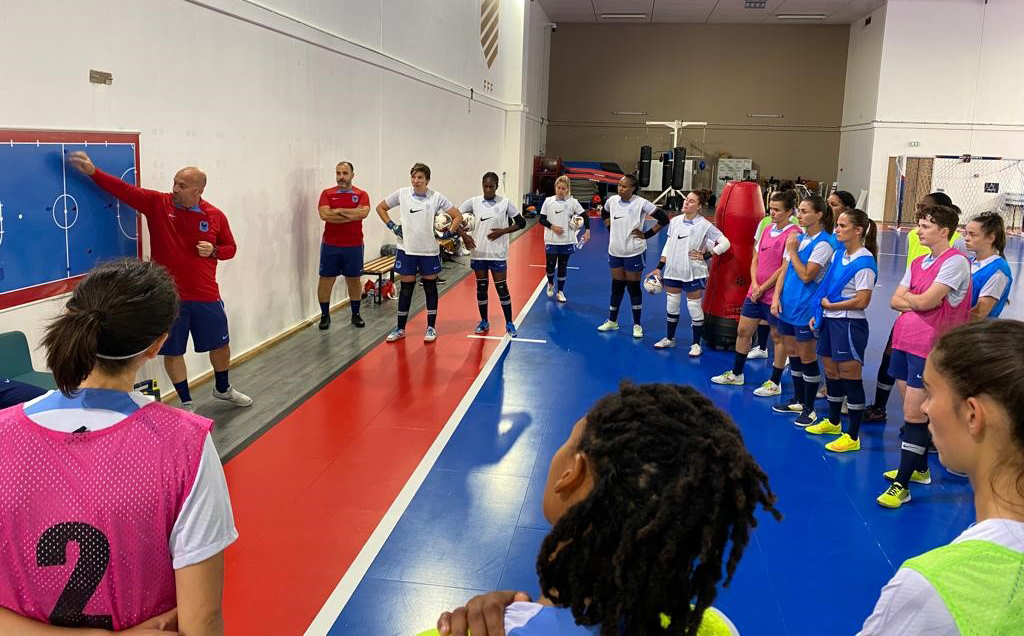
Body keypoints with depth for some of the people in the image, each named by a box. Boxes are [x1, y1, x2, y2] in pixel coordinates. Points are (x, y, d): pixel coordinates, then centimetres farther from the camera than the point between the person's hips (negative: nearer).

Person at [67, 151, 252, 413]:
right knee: (172, 352, 6)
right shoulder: (157, 204, -4)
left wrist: (213, 251, -13)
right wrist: (93, 172, -21)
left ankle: (223, 389, 42)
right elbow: (125, 190, -10)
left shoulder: (215, 216, -3)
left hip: (206, 296, 1)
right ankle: (186, 403, 24)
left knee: (220, 344, 16)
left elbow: (230, 248, 7)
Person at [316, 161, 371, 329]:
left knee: (354, 280, 10)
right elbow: (324, 215, -15)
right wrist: (352, 215, -14)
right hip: (330, 245, 0)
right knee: (326, 279, 3)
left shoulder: (361, 194, 1)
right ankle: (325, 315, 16)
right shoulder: (327, 193, 1)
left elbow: (363, 212, -18)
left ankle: (356, 314, 23)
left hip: (354, 246, 0)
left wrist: (339, 210, -14)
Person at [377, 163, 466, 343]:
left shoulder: (436, 197, -6)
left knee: (430, 287, 8)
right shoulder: (401, 194, -3)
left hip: (429, 251, 0)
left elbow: (457, 216, 0)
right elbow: (380, 208, 10)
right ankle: (400, 328, 17)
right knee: (406, 289, 6)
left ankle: (431, 328, 19)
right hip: (406, 250, 1)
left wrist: (449, 232, -11)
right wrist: (392, 226, 1)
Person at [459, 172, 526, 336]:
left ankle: (509, 323, 11)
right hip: (478, 252, 2)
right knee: (481, 287, 10)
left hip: (497, 253, -2)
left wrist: (502, 231, -12)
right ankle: (484, 322, 23)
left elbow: (521, 223, 0)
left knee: (502, 287, 0)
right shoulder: (474, 202, 0)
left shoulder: (505, 203, -4)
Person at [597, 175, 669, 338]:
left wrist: (646, 235, -12)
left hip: (634, 253, -4)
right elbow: (604, 213, 22)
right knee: (617, 287, 14)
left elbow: (664, 219, -14)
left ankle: (637, 325, 15)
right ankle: (612, 321, 25)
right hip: (615, 251, 4)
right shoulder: (612, 200, -2)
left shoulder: (641, 203, -16)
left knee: (634, 287, 4)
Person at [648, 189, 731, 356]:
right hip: (673, 270, 5)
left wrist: (704, 255, -14)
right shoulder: (675, 221, 3)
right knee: (671, 305, 15)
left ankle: (696, 344, 16)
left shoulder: (704, 225, -11)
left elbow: (725, 243, -12)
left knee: (694, 308, 3)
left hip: (693, 273, -5)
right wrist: (659, 268, 9)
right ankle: (670, 338, 32)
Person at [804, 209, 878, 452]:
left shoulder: (864, 262, -16)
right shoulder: (838, 254, 8)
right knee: (831, 372, 18)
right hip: (830, 321, 8)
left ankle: (853, 437, 8)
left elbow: (862, 301, -20)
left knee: (850, 378, -1)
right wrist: (818, 314, 9)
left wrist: (830, 305, -11)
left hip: (850, 324, -8)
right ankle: (833, 422, 37)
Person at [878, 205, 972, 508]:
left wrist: (908, 296, 1)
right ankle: (919, 469, 31)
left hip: (928, 348, -7)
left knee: (914, 415, -6)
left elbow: (925, 302, -19)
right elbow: (895, 301, 8)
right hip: (903, 341, 8)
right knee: (914, 411, 16)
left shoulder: (955, 262, -12)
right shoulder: (918, 263, 13)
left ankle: (902, 485, -1)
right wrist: (917, 301, -10)